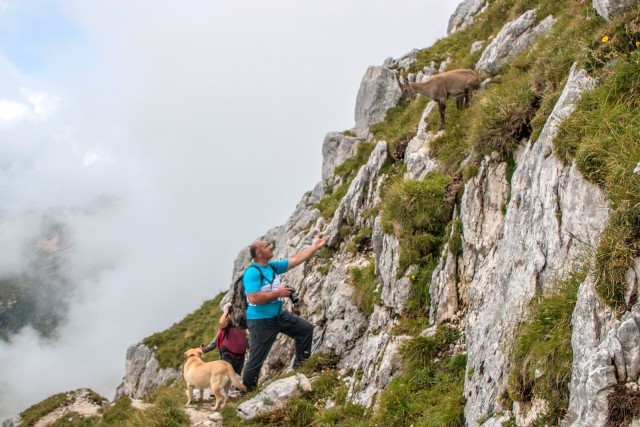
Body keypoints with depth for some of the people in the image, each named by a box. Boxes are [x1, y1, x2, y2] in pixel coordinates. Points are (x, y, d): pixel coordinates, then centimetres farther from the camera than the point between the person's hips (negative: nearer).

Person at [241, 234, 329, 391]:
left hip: (279, 315, 9)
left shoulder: (273, 266, 4)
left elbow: (295, 260, 8)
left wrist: (315, 247, 3)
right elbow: (254, 298, -30)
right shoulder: (252, 272, -22)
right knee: (257, 358, 0)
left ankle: (301, 365, 27)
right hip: (261, 321, -9)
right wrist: (278, 293, -22)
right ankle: (247, 390, 18)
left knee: (306, 328, 13)